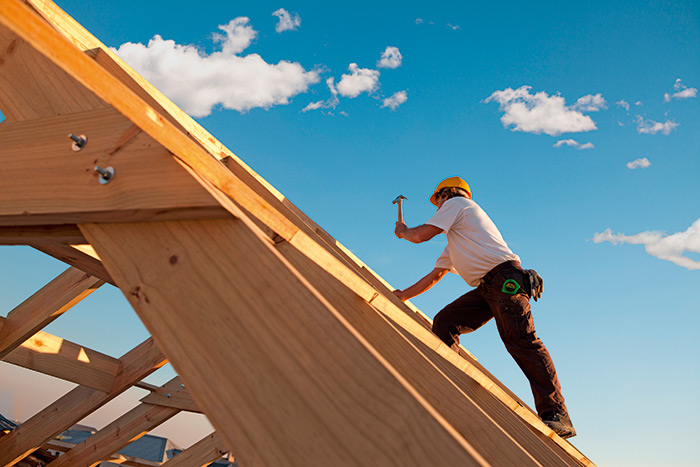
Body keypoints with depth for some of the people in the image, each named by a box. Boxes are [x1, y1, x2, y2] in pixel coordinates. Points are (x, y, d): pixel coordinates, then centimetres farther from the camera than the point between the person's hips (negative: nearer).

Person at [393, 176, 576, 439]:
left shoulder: (455, 203, 11)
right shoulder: (454, 242, 36)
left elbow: (421, 235, 1)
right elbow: (435, 275, 39)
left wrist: (403, 231, 23)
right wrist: (403, 295, 43)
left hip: (504, 277, -9)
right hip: (486, 288, 9)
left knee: (521, 340, -20)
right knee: (443, 322, 2)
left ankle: (556, 414, -24)